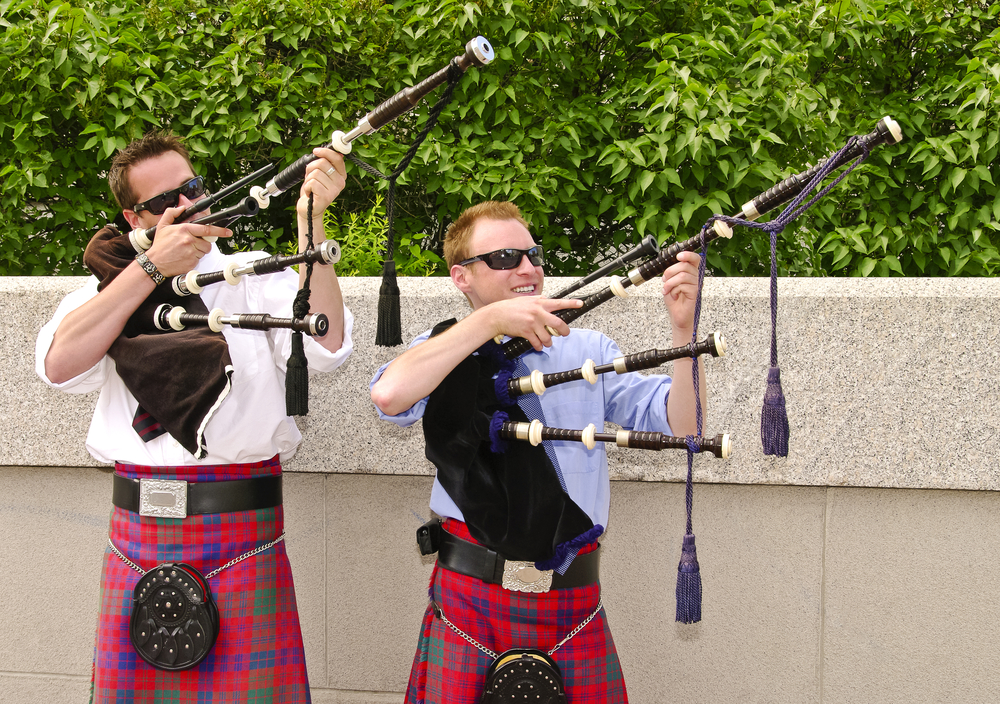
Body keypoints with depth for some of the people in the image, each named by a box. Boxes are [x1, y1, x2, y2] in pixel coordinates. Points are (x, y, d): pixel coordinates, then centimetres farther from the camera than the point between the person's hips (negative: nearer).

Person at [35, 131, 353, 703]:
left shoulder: (256, 277, 6)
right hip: (138, 539, 2)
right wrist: (153, 267, -11)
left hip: (240, 541, -2)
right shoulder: (110, 288, 11)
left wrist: (311, 220, -17)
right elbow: (61, 365, -9)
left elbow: (325, 348, -11)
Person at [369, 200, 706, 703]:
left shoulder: (588, 352, 12)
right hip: (470, 604, -2)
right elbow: (389, 395, -18)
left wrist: (684, 330, -12)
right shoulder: (445, 352, 5)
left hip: (573, 605, 2)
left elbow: (681, 424, 3)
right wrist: (490, 320, -16)